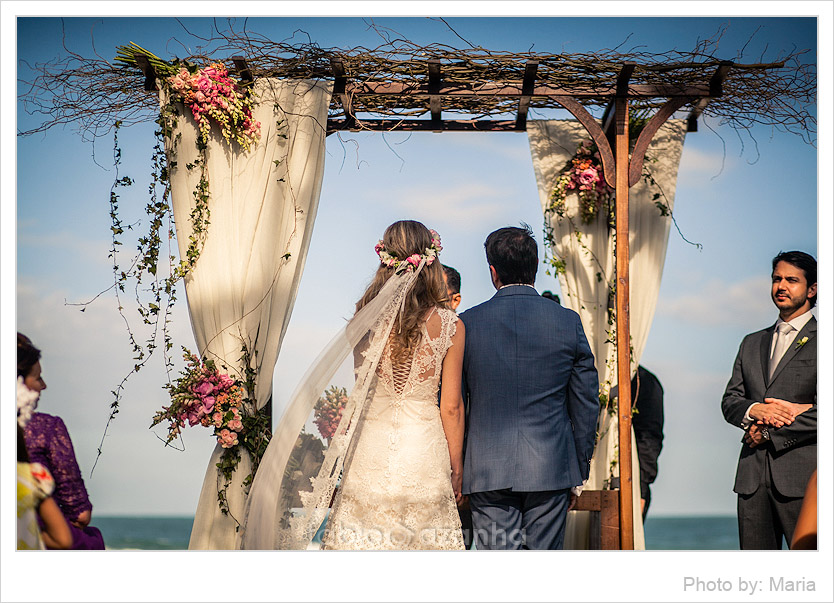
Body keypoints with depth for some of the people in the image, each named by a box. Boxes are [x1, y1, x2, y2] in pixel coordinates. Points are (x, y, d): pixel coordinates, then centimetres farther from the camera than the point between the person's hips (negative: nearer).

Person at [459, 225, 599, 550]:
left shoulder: (467, 324, -1)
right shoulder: (568, 321, 0)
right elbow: (586, 404, 4)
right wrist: (578, 473, 13)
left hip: (488, 471, 0)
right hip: (551, 468, 1)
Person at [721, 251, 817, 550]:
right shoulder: (752, 343, 21)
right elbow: (729, 401, 16)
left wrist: (770, 433, -7)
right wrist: (755, 410, -6)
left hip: (801, 473, -5)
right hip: (753, 474, 5)